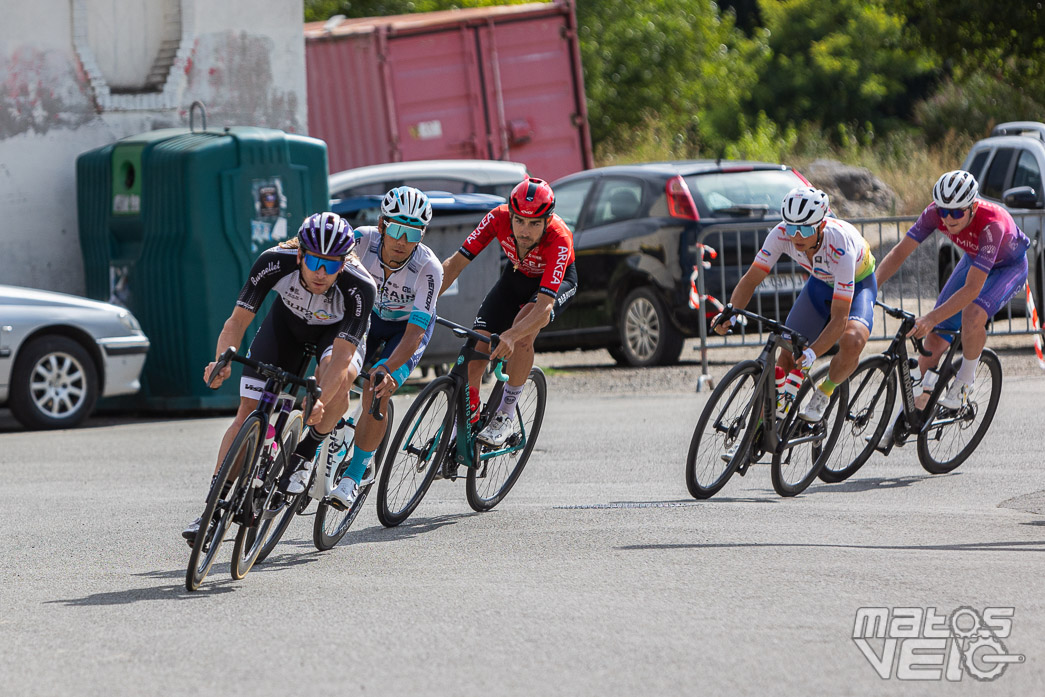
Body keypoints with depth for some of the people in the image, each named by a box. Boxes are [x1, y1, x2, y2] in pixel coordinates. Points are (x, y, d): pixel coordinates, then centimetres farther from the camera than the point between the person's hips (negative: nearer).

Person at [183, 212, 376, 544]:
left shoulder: (360, 288, -39)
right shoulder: (275, 262, -34)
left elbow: (341, 356, -42)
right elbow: (238, 319, -31)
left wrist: (320, 404, -58)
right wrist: (223, 361, -50)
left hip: (339, 330, -2)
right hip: (287, 319, 2)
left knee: (339, 378, -35)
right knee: (249, 410, -8)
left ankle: (304, 455, -12)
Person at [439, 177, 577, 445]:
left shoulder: (559, 239, -40)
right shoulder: (499, 217, -31)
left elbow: (544, 307, -47)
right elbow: (455, 263, -26)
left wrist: (510, 336, -63)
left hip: (556, 282, -4)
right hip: (517, 275, 4)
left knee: (522, 335, -32)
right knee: (476, 347, -13)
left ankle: (507, 413, -15)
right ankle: (469, 413, 11)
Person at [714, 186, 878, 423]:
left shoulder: (840, 247, -40)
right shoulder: (782, 234, -28)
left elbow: (839, 317, -40)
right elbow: (751, 278, -21)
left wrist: (812, 353, -53)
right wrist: (731, 314, -39)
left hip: (857, 285, -5)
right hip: (821, 282, 5)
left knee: (851, 342, -33)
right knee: (787, 351, -8)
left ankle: (824, 392, -4)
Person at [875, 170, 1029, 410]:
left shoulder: (991, 223, -42)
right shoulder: (935, 212, -28)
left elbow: (972, 289, -45)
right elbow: (900, 252, -21)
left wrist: (931, 319, -53)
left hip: (1009, 267, -5)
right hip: (973, 261, 5)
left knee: (972, 314, -35)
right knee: (934, 338, -6)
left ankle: (964, 381, -11)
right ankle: (917, 405, 10)